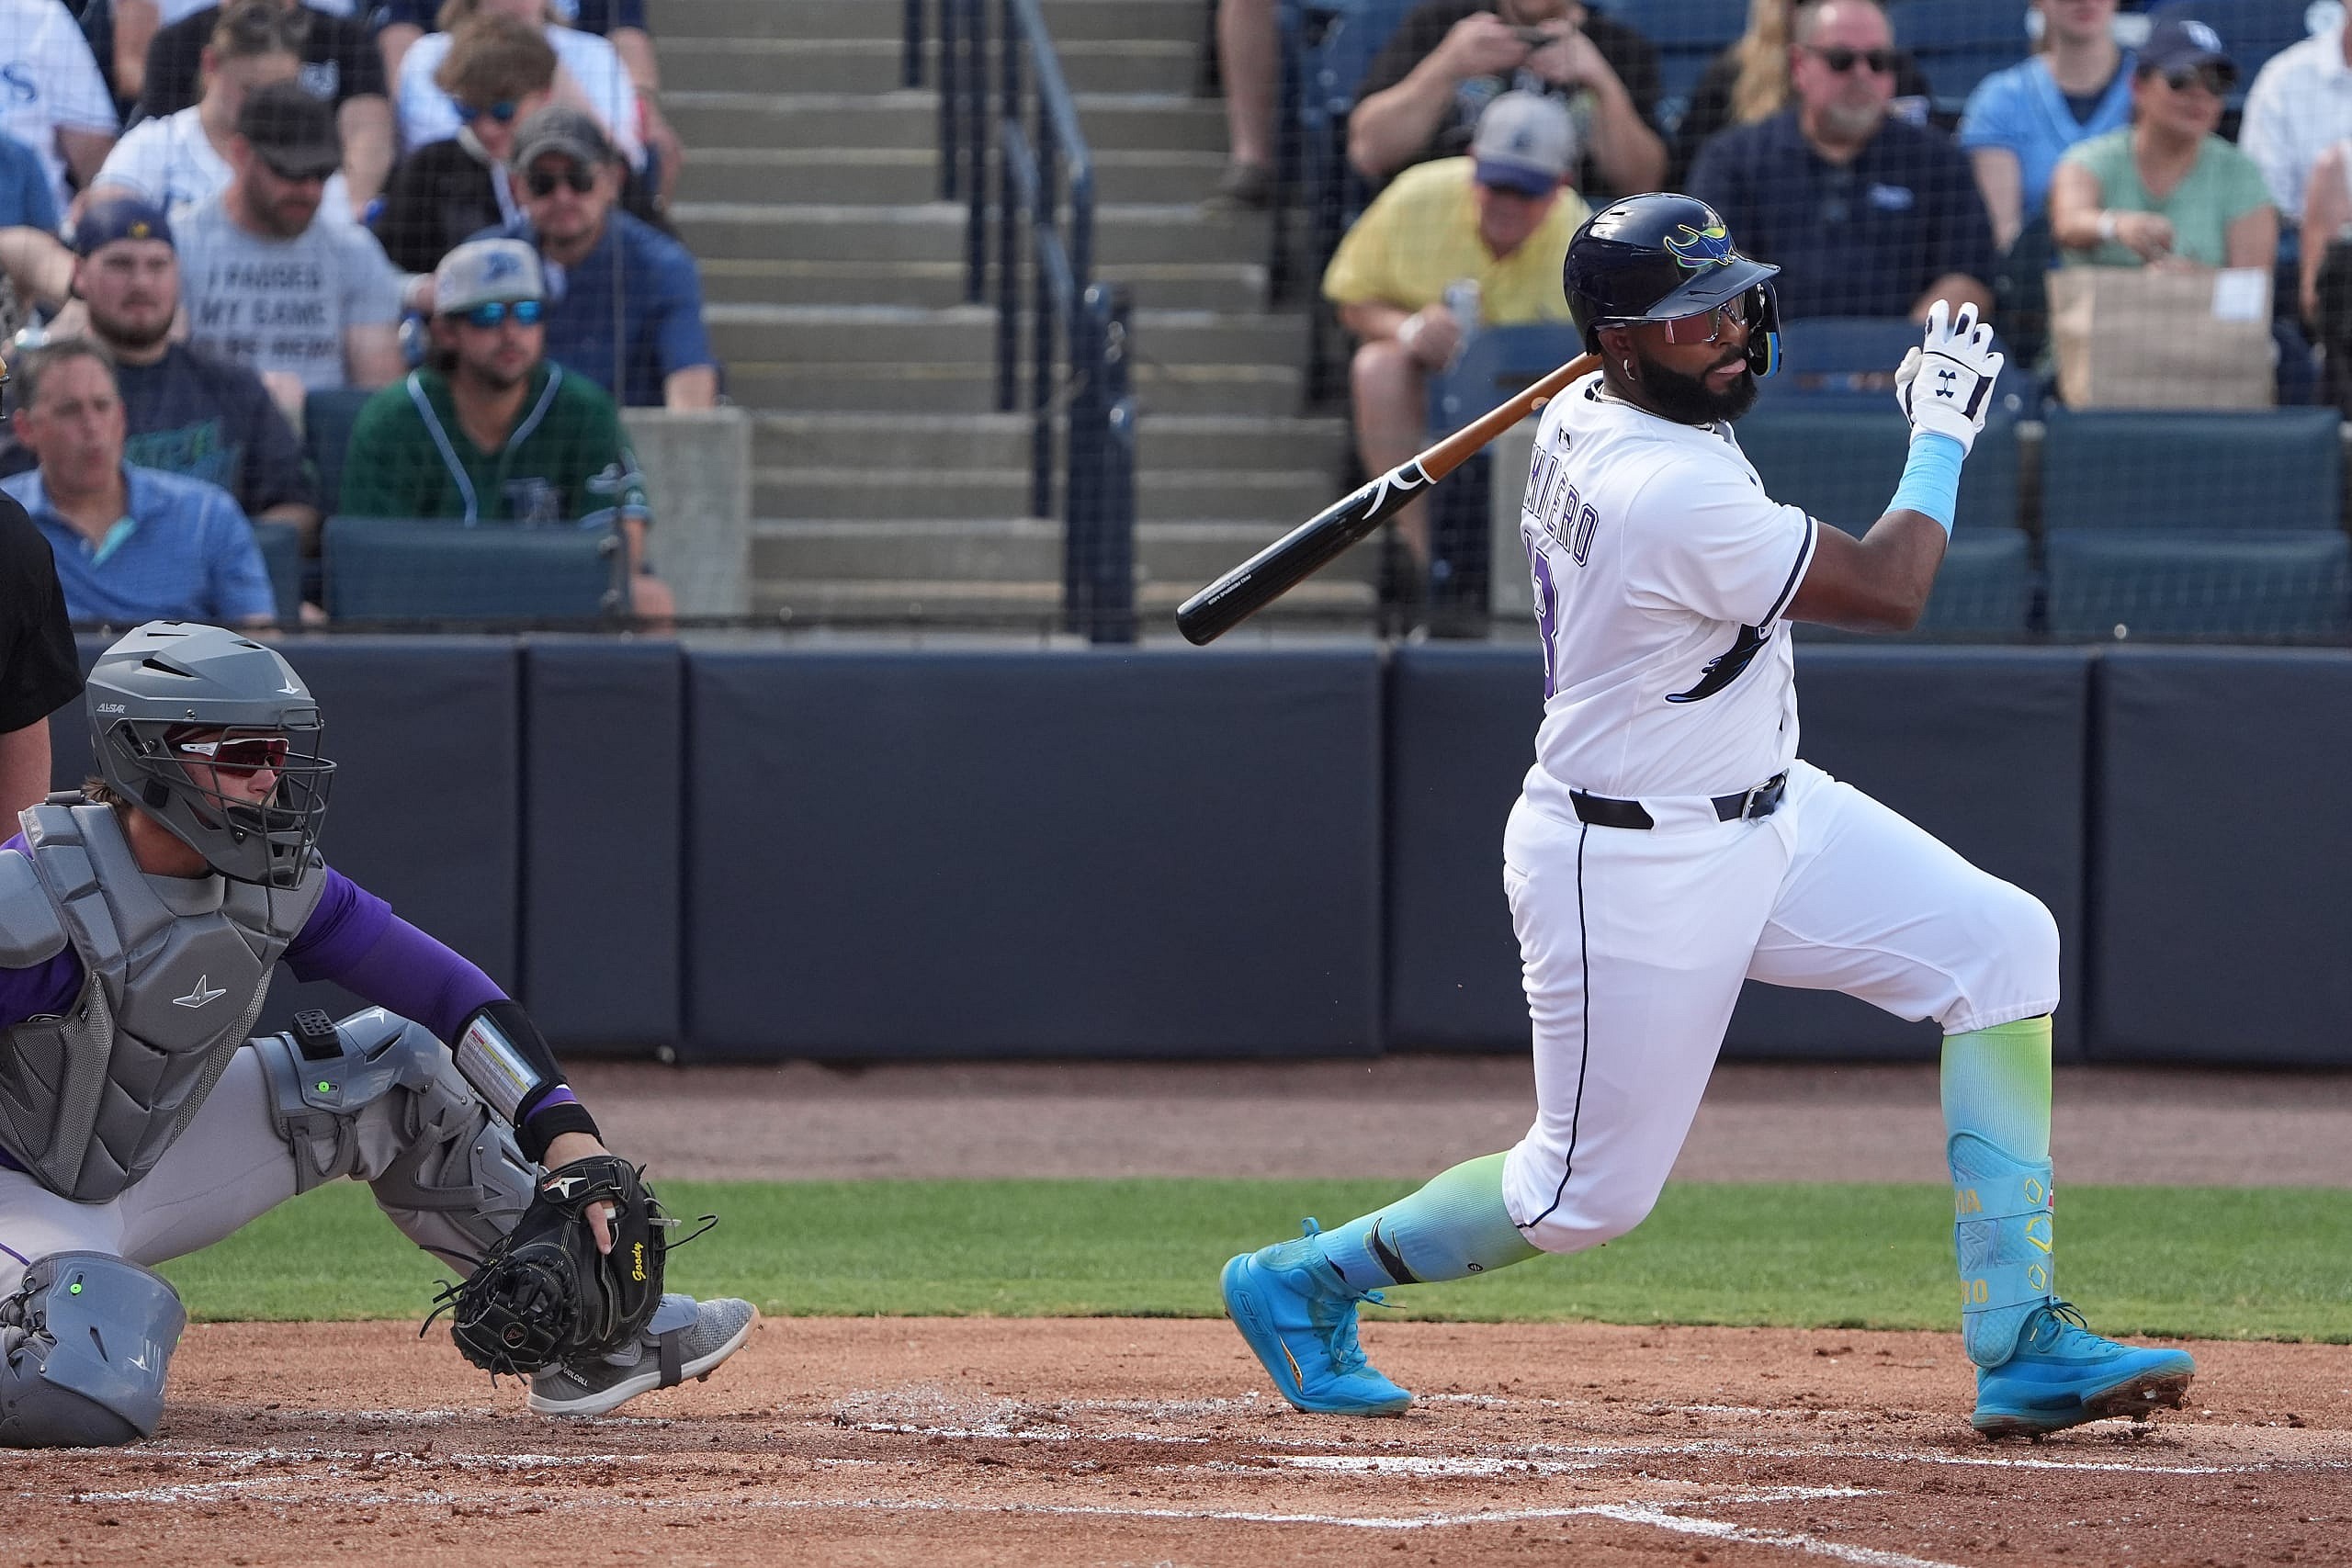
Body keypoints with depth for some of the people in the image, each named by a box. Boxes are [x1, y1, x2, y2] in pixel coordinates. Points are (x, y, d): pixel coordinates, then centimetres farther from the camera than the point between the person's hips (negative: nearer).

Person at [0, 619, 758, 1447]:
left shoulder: (275, 883, -8)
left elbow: (447, 991, -7)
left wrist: (563, 1129, -19)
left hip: (153, 1173, 7)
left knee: (398, 1072, 4)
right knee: (89, 1400, -37)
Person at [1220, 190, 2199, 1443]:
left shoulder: (1580, 418, -1)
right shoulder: (1672, 495, -29)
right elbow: (1888, 590, -20)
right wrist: (1943, 431, -7)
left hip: (1769, 812, 10)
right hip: (1633, 873, -10)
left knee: (2000, 943, -2)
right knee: (1591, 1191, 1)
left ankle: (2021, 1348, -5)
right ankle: (1302, 1284, 25)